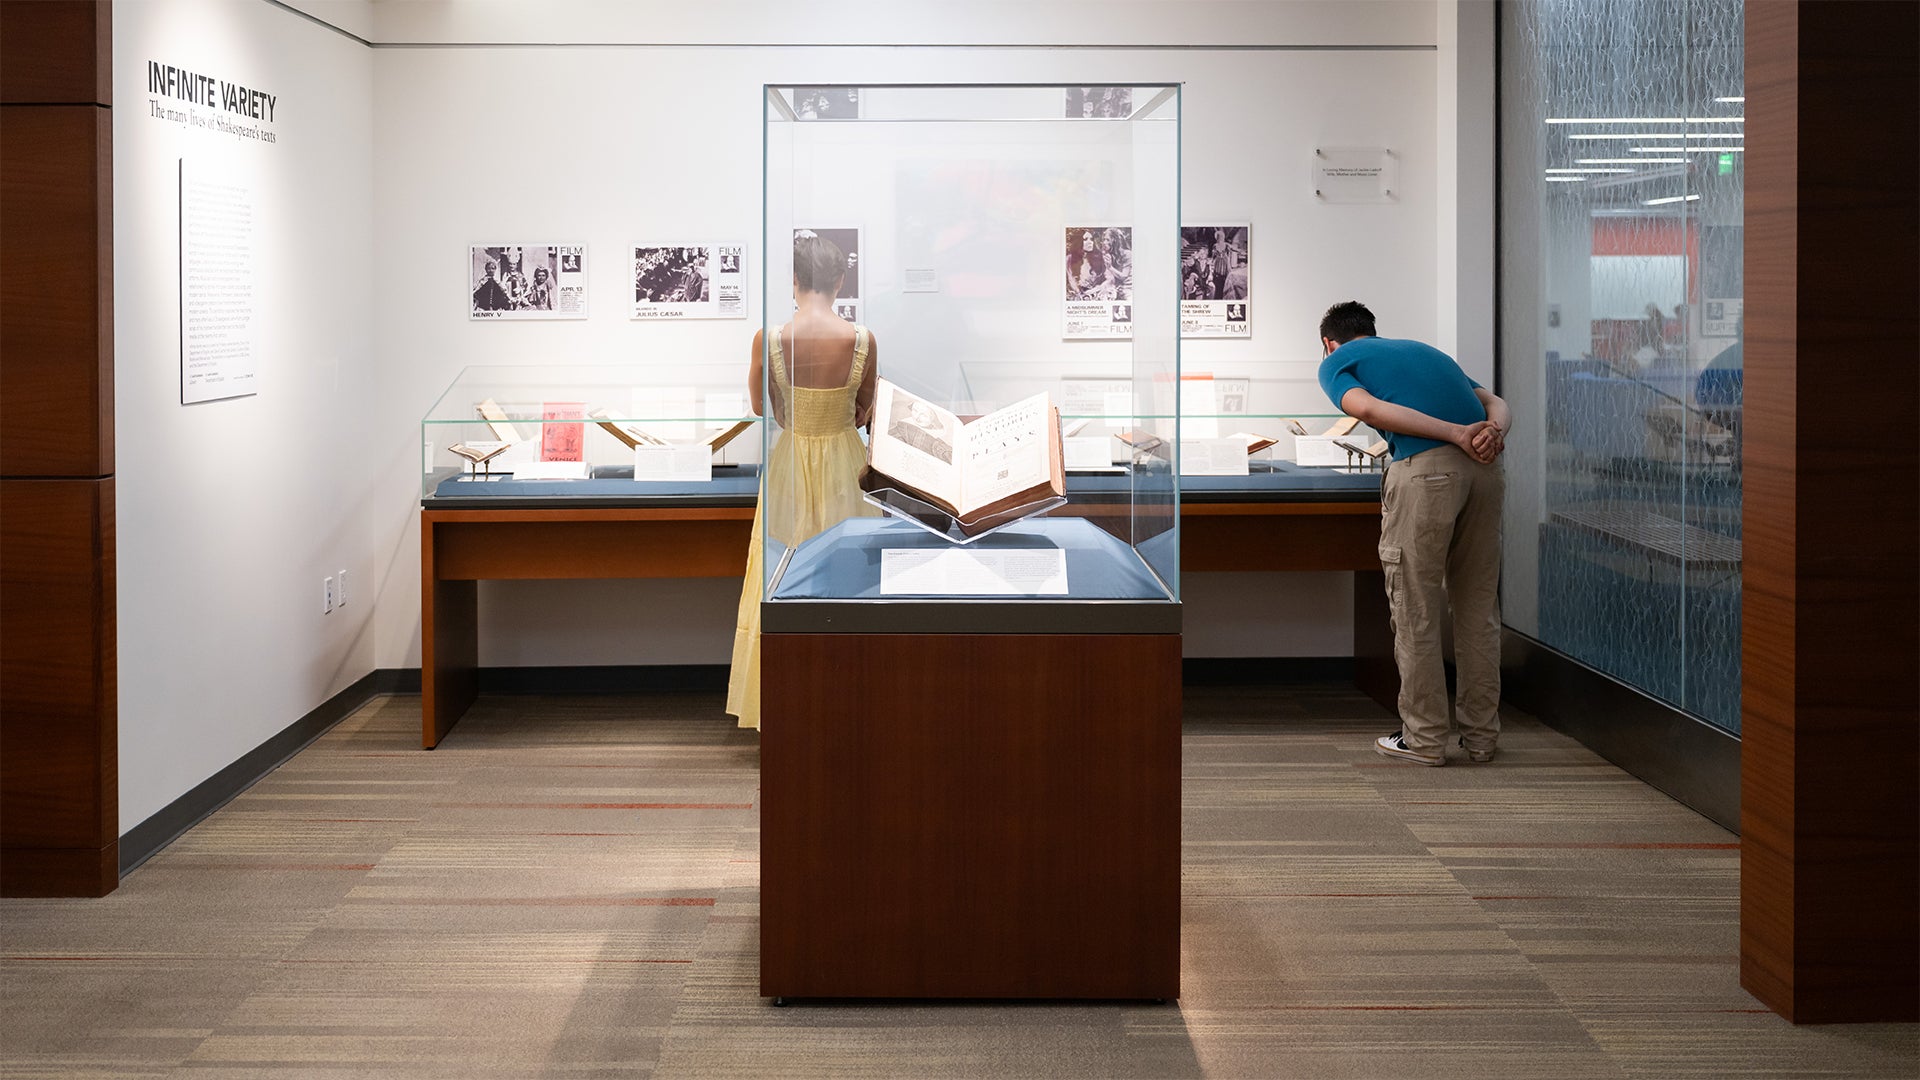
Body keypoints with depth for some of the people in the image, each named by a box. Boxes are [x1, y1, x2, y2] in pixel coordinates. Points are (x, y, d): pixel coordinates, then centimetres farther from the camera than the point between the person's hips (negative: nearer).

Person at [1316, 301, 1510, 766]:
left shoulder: (1336, 361, 16)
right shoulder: (1423, 349, 34)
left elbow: (1367, 408, -6)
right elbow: (1495, 402, 21)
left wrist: (1459, 434, -7)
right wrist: (1493, 431, -1)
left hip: (1425, 470, -6)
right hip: (1483, 469, 6)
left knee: (1415, 612, 4)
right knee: (1478, 607, 13)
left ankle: (1425, 738, 9)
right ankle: (1481, 735, 19)